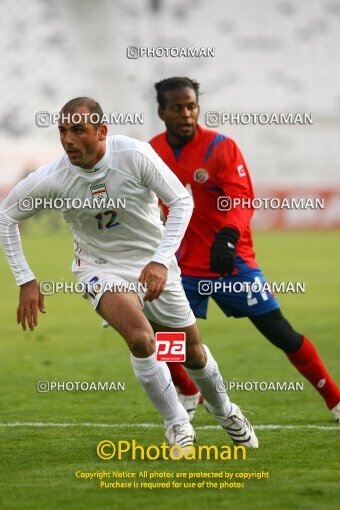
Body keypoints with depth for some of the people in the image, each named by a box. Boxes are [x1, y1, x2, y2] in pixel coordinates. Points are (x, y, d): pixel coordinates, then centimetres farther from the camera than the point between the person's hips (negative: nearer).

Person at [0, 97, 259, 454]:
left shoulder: (134, 154, -24)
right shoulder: (51, 179, -20)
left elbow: (181, 201, -16)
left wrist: (161, 260, -25)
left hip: (153, 263, 1)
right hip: (101, 269, -1)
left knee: (191, 350, 12)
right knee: (140, 336, -28)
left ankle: (224, 412, 44)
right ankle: (177, 425, -8)